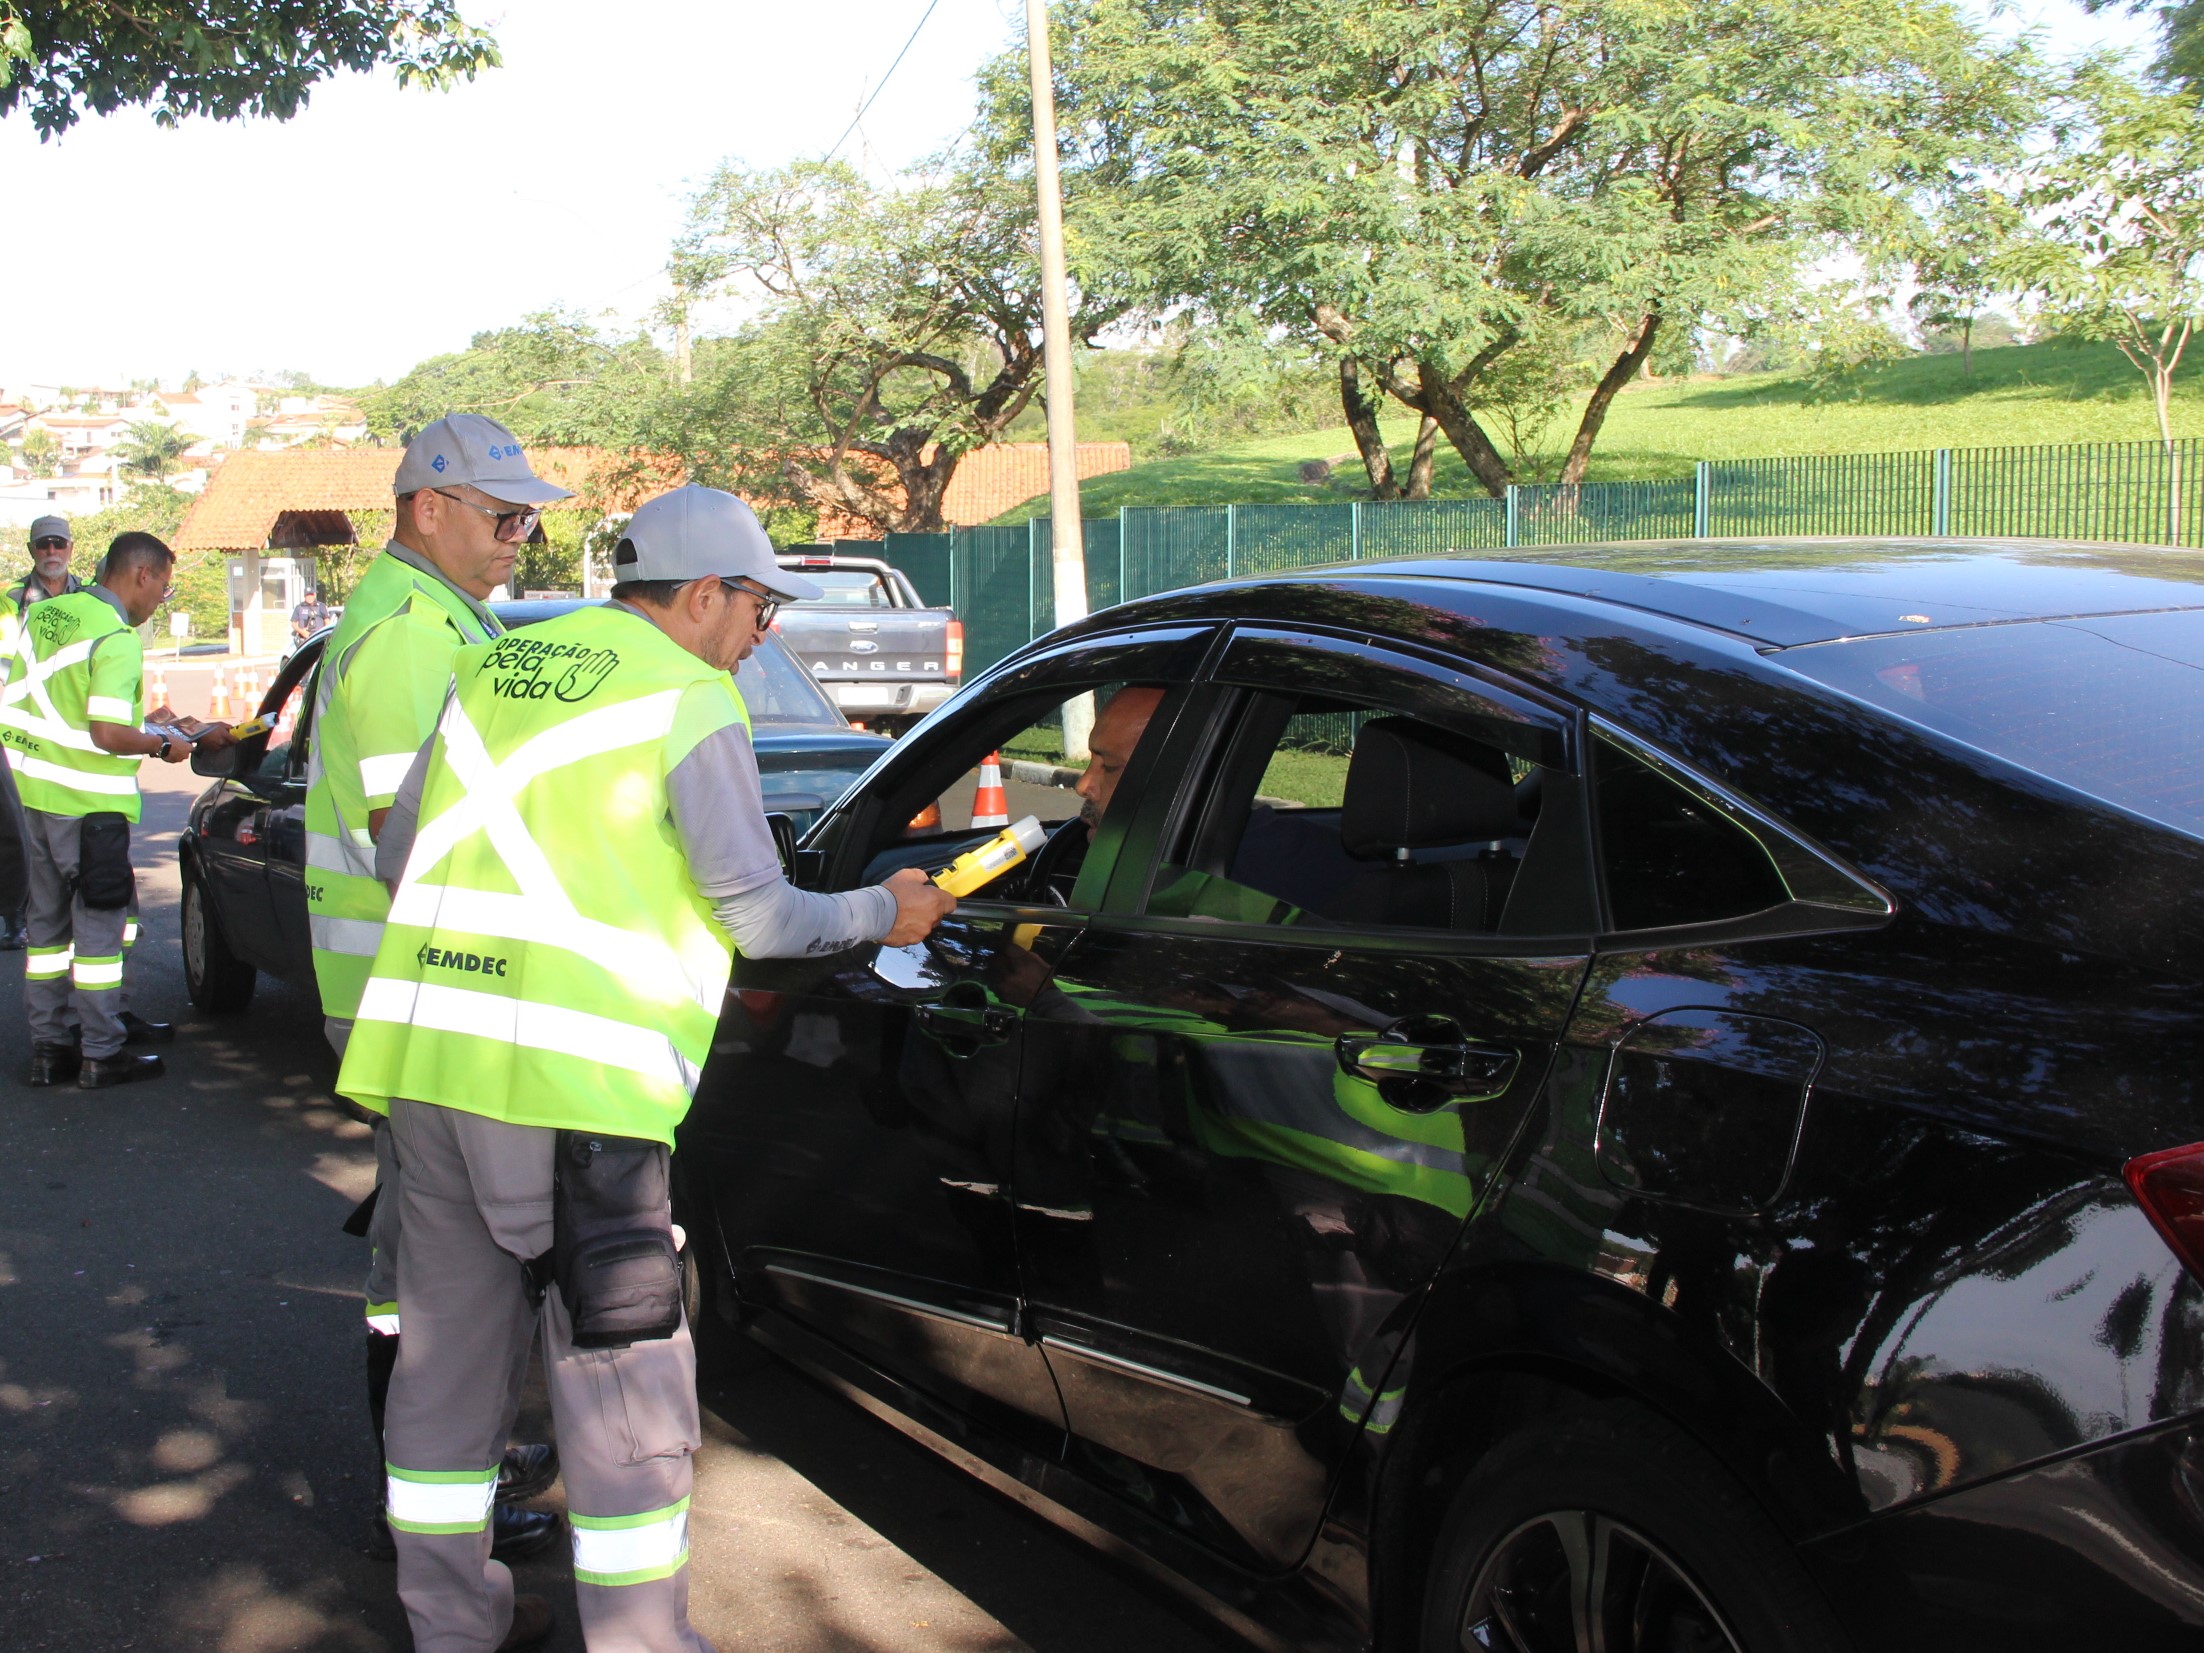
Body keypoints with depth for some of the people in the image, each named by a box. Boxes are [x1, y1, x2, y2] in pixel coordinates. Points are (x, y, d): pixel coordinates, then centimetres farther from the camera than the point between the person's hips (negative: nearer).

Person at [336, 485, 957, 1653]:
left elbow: (395, 853, 20)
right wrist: (882, 912, 10)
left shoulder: (490, 672, 15)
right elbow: (757, 917, -7)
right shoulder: (690, 701, -4)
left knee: (451, 1340, 17)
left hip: (423, 1054, 7)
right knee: (623, 1375, 3)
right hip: (572, 1076, -7)